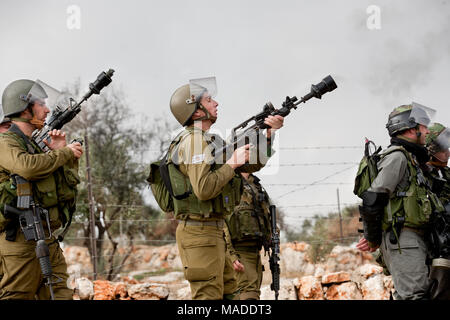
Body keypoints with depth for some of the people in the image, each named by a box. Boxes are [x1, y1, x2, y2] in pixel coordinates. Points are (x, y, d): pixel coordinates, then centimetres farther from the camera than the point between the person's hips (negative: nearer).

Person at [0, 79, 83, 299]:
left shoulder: (34, 145, 21)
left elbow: (70, 182, 26)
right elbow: (27, 166, -28)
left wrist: (60, 152, 9)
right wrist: (65, 154, -13)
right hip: (20, 239, -9)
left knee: (59, 294, 6)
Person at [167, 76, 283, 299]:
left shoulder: (210, 140, 17)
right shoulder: (193, 141, -14)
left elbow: (254, 164, 23)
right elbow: (203, 189, -25)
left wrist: (269, 133, 11)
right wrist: (232, 163, -15)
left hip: (212, 231, 10)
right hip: (200, 232, -10)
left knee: (214, 293, 14)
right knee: (208, 295, -10)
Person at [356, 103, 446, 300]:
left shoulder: (411, 159, 24)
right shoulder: (398, 157, -8)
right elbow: (372, 200, -14)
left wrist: (373, 238, 20)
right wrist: (373, 239, -6)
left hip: (415, 239, 10)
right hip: (402, 239, -10)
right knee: (414, 294, -17)